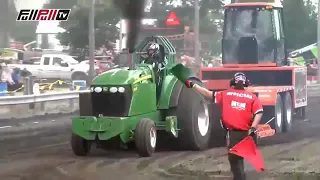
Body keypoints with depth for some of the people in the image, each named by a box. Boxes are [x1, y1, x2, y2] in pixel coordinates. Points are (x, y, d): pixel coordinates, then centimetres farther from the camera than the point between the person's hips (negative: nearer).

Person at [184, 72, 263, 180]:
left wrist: (192, 85, 22)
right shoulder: (252, 97, 6)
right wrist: (253, 128, -11)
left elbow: (208, 93, 12)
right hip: (246, 133, 3)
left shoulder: (226, 94, 5)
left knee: (234, 158, 2)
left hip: (232, 132, -3)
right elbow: (259, 112, -7)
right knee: (238, 157, 21)